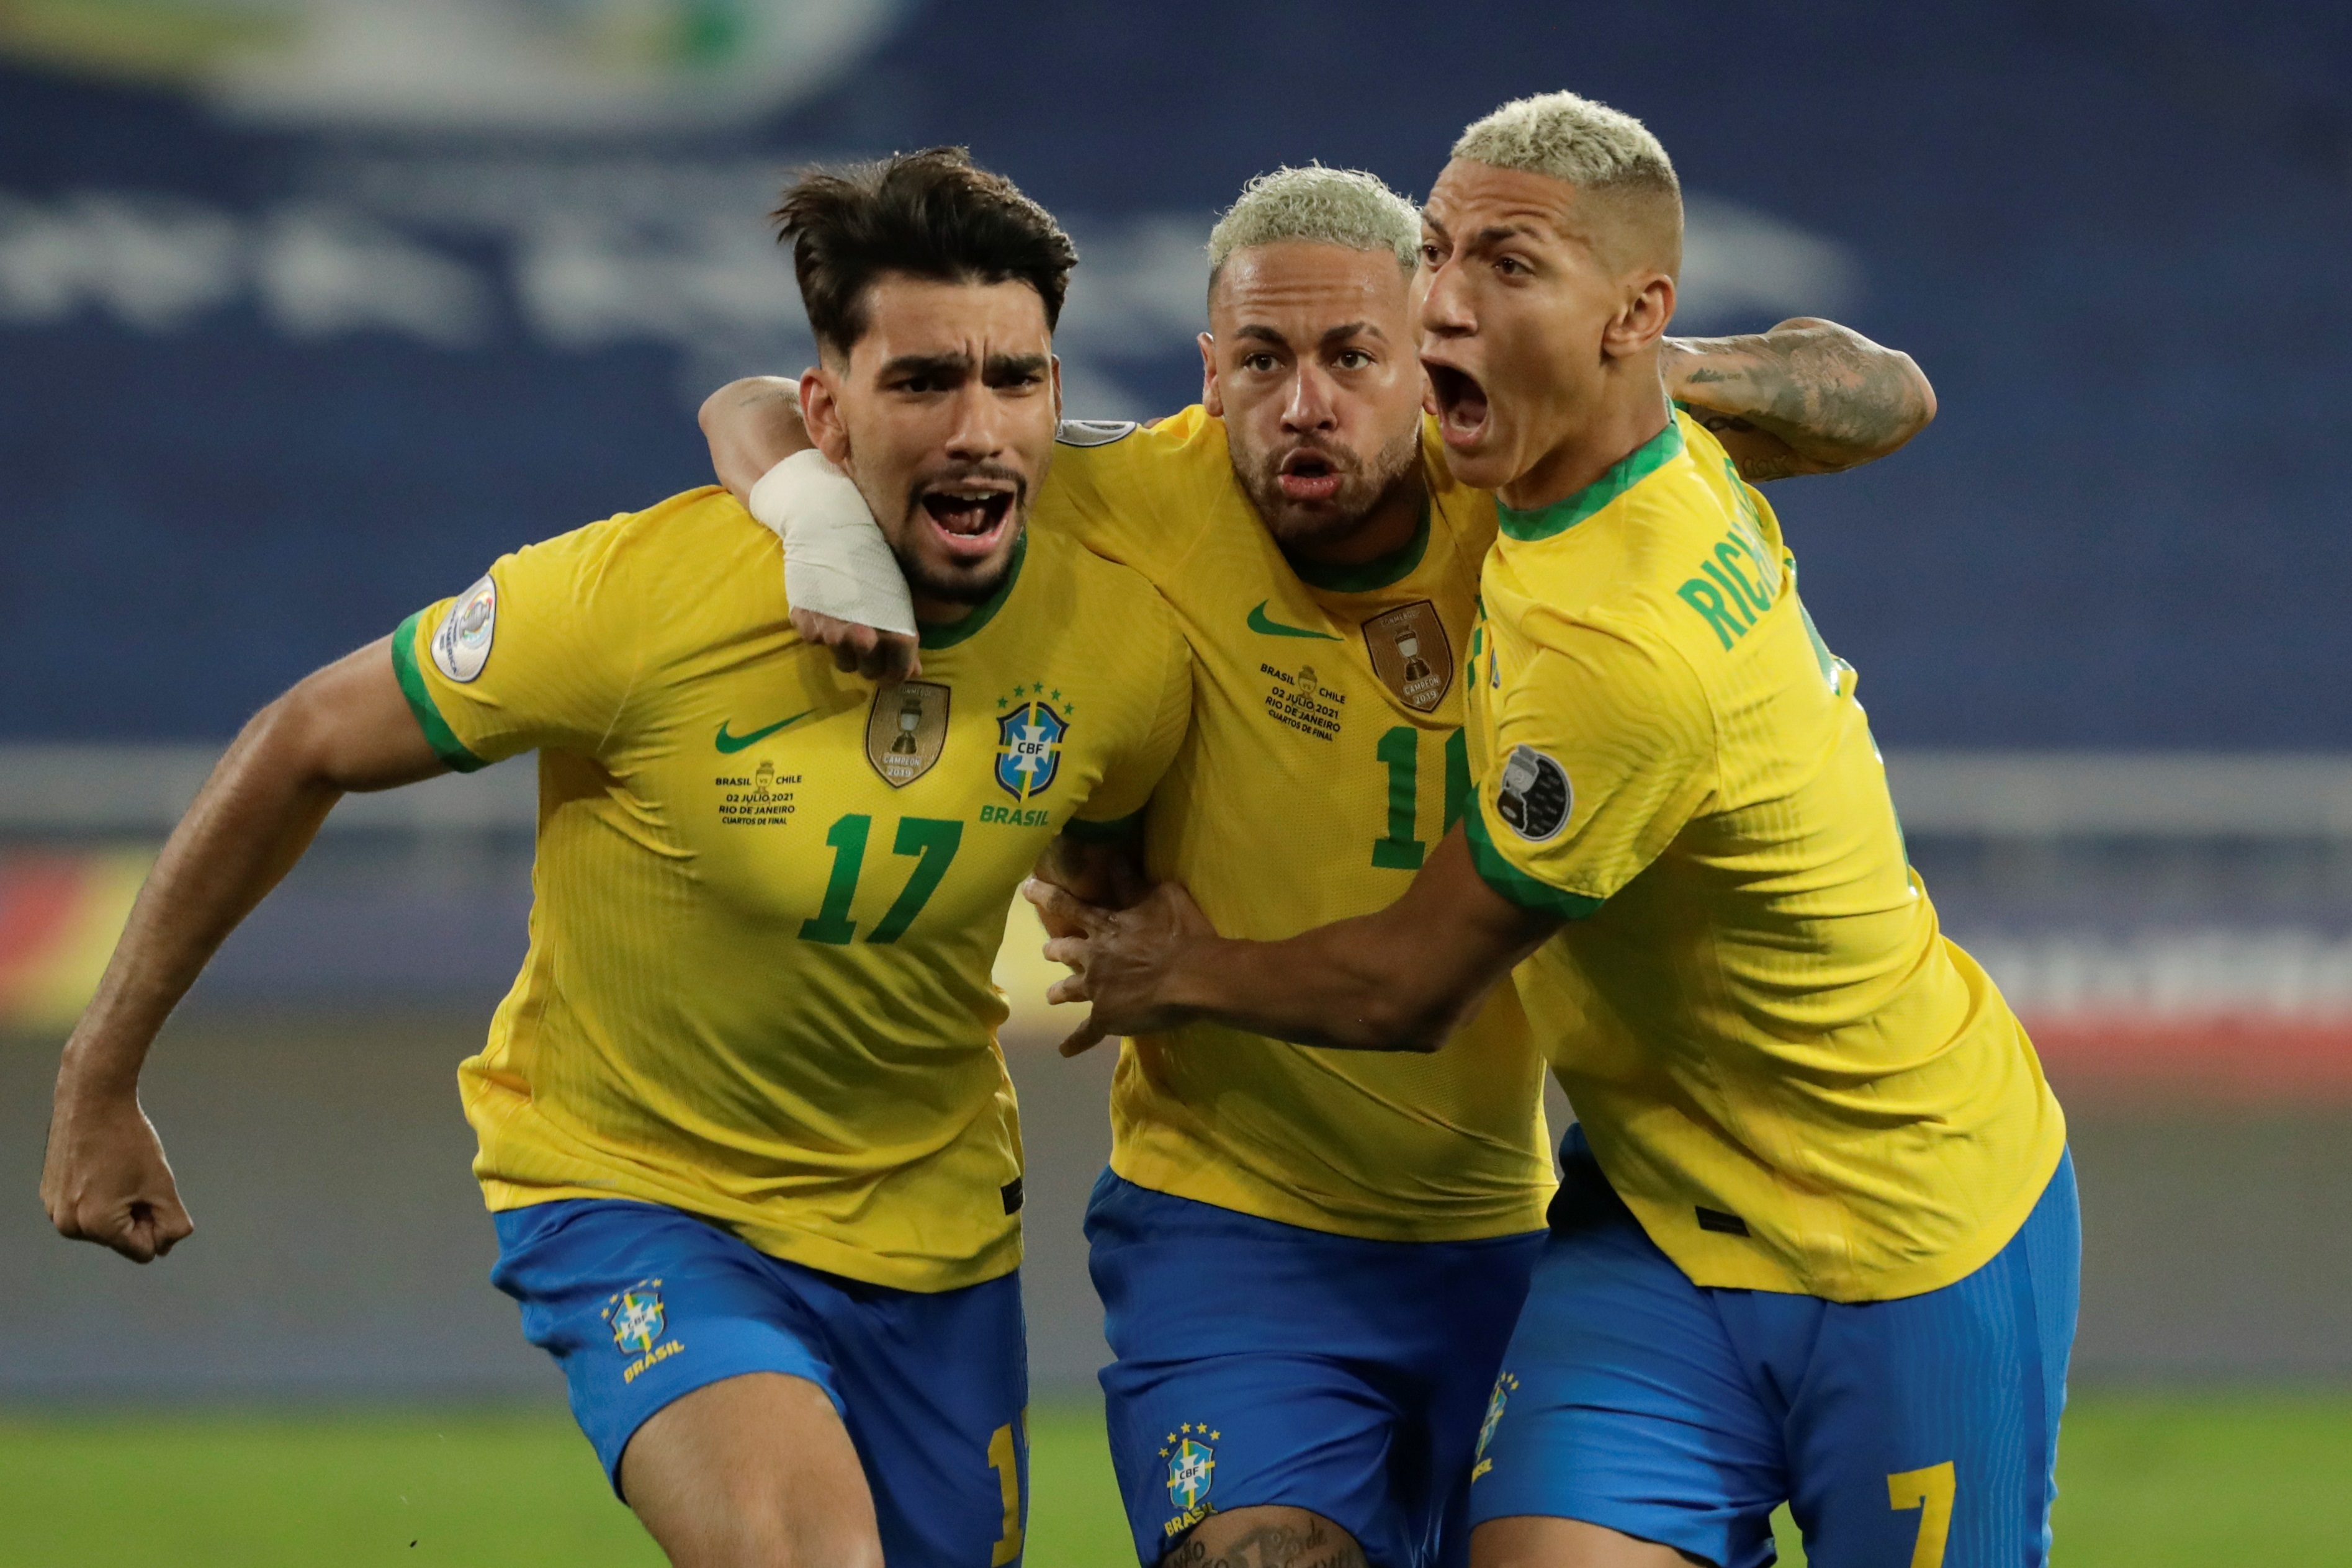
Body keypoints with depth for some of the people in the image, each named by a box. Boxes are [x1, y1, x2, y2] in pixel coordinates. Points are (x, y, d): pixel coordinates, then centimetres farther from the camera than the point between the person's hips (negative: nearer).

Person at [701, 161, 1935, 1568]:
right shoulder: (1142, 505, -12)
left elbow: (1885, 399, -2)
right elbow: (760, 415, -4)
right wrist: (819, 517, -27)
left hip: (1506, 1237, 3)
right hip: (1232, 1229, -3)